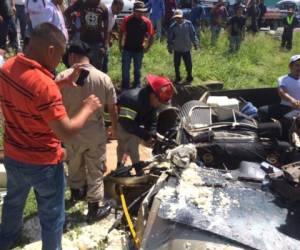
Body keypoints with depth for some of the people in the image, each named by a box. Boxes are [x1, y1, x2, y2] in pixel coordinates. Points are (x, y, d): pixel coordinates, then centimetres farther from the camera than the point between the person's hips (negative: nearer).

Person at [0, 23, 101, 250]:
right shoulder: (44, 85, -32)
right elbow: (66, 132, -30)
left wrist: (64, 82, 4)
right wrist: (88, 109, -15)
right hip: (43, 164, -8)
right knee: (51, 216, 15)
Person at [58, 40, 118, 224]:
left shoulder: (63, 77, -13)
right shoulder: (103, 78, -9)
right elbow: (112, 108, -3)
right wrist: (115, 129, 13)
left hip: (73, 133, 0)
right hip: (96, 133, 0)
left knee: (75, 166, 24)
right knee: (95, 171, 12)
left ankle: (76, 192, 48)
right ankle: (94, 209, 20)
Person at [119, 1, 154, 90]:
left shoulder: (147, 22, -8)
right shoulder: (127, 19, -8)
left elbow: (151, 36, -2)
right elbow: (121, 32, 1)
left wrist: (147, 47, -7)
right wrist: (120, 45, -1)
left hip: (139, 50, 0)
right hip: (127, 49, 0)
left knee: (137, 69, 14)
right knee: (125, 69, 4)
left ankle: (137, 87, 29)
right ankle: (125, 88, 17)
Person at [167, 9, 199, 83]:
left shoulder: (188, 24, -8)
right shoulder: (173, 27, -8)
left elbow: (193, 34, 1)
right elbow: (170, 38, -1)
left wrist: (195, 43, 4)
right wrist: (170, 48, 0)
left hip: (187, 49, 0)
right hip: (177, 49, 0)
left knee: (188, 64, 7)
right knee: (177, 65, 10)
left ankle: (189, 77, 28)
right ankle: (177, 77, 28)